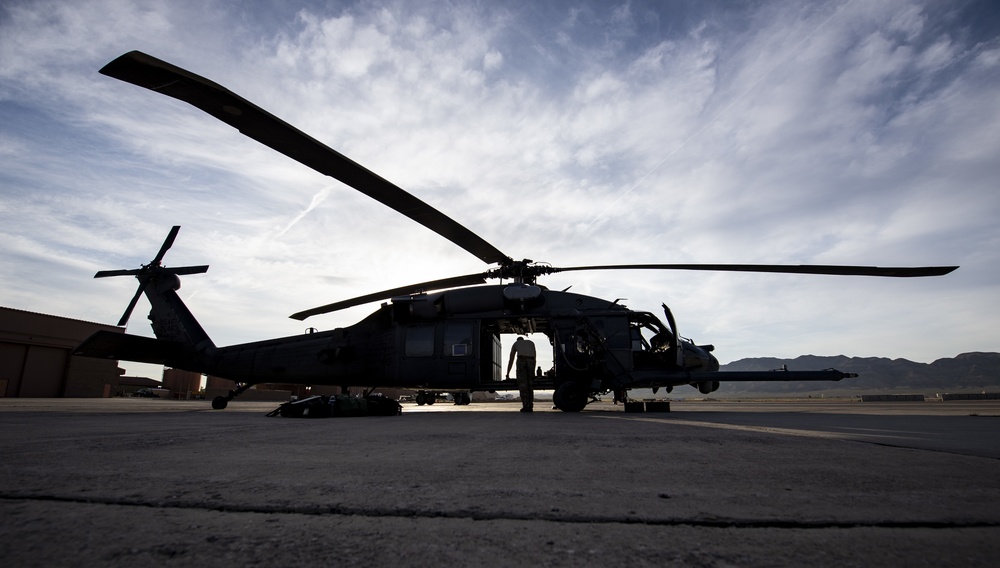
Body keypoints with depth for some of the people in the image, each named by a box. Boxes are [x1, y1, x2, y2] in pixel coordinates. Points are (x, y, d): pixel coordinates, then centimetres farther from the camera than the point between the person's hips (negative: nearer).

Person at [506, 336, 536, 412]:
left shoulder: (515, 343, 33)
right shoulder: (531, 343, 38)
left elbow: (511, 360, 32)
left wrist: (507, 374, 36)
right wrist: (533, 372, 38)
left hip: (521, 360, -2)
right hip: (531, 360, 2)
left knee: (522, 384, 1)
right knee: (530, 383, 10)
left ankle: (526, 406, -5)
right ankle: (530, 406, 8)